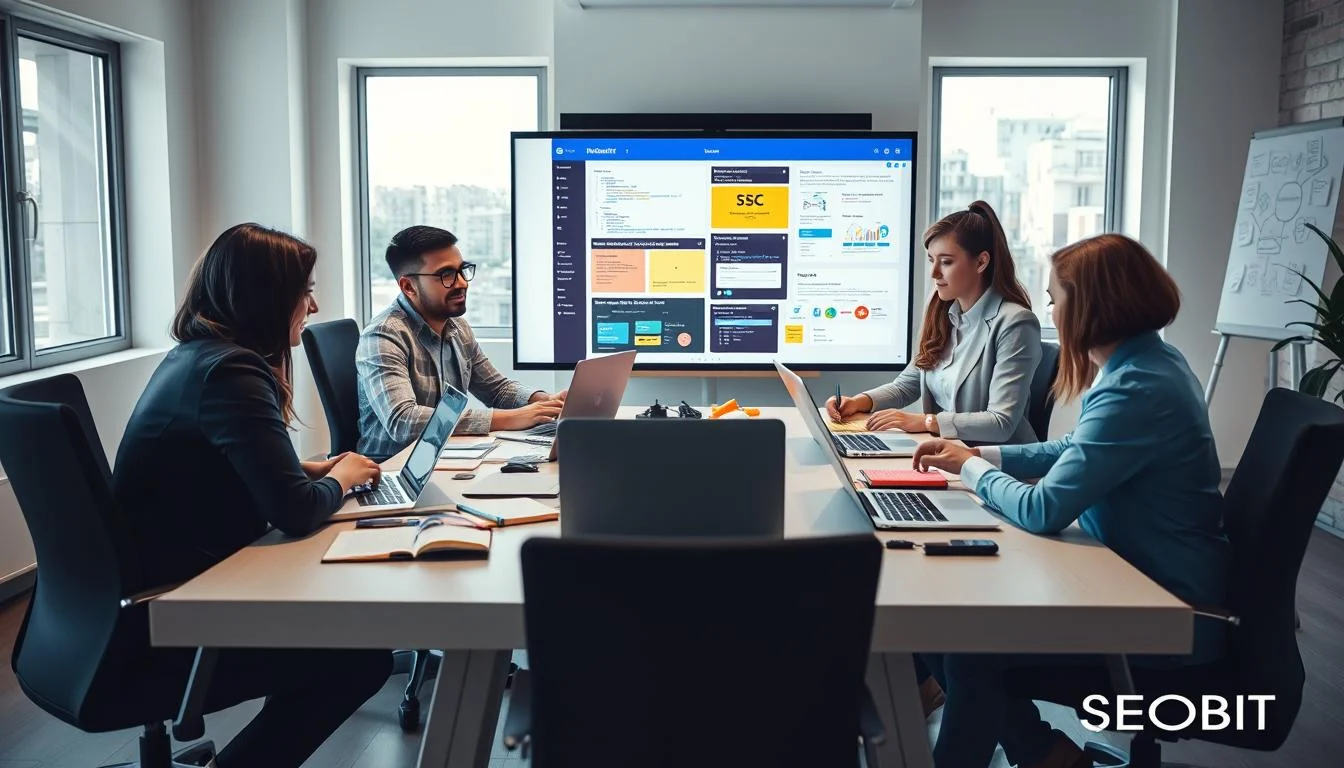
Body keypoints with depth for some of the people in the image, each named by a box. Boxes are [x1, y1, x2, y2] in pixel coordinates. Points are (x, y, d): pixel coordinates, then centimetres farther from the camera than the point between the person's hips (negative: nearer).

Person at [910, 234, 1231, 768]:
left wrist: (972, 468, -8)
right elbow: (1077, 452, 19)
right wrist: (979, 454, 9)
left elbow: (1043, 511, -27)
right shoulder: (1144, 360, 5)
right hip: (1148, 582, 10)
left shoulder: (1136, 392, -28)